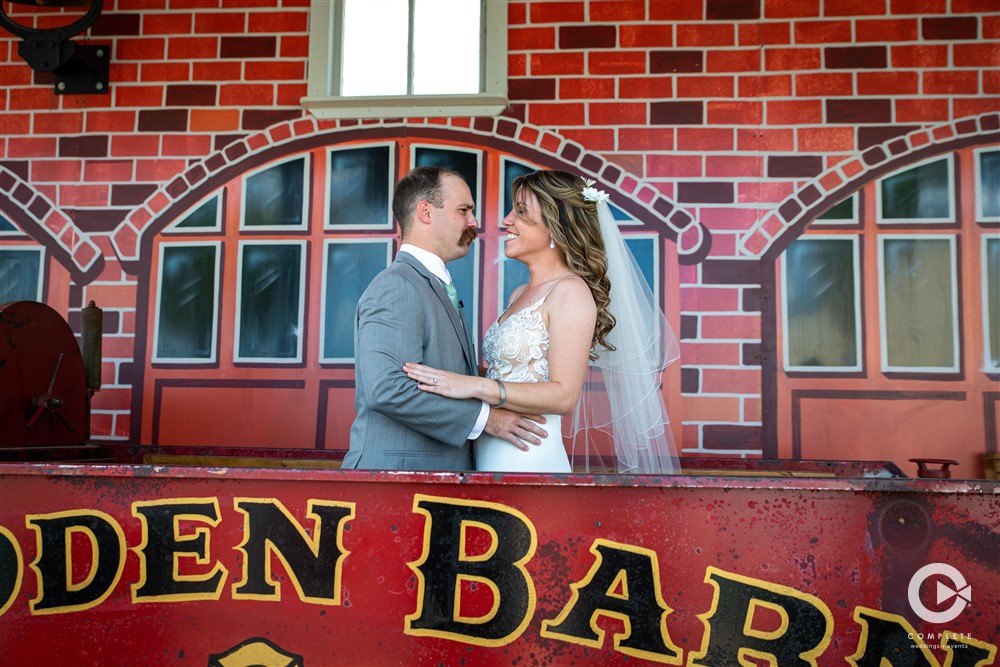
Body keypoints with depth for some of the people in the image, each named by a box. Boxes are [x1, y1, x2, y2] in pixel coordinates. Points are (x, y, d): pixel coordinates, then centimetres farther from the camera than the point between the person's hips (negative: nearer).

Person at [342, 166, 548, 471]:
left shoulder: (435, 288, 15)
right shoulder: (396, 285, -15)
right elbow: (387, 389, -26)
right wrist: (484, 417, -19)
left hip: (443, 464, 9)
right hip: (398, 463, -9)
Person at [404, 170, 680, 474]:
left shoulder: (571, 292, -13)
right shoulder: (519, 294, 12)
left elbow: (564, 394, -19)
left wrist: (477, 386, -24)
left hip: (528, 457, -8)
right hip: (491, 453, 8)